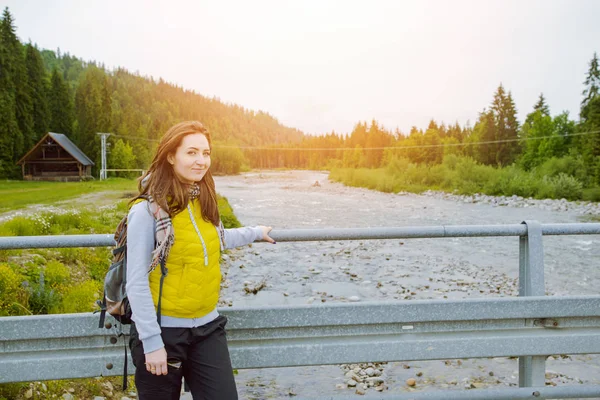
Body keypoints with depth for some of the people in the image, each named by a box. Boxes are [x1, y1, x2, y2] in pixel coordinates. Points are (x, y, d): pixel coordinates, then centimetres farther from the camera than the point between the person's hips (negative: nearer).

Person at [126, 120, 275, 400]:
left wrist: (256, 233, 29)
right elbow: (136, 282, -14)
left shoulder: (204, 201, 2)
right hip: (163, 331, -5)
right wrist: (151, 341, -15)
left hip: (207, 327, 5)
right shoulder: (147, 209, -15)